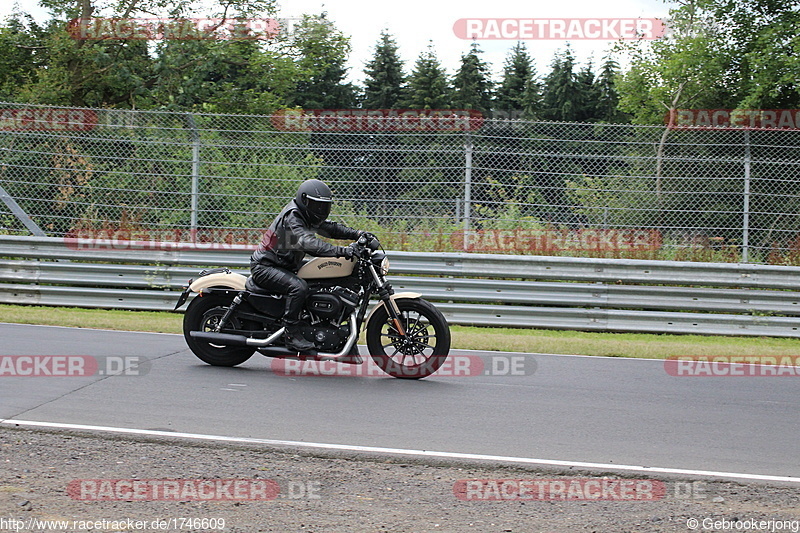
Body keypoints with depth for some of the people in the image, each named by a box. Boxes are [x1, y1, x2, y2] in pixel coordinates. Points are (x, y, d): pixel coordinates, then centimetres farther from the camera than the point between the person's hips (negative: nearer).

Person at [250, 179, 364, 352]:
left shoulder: (306, 217, 9)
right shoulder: (291, 218, -22)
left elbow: (330, 228, 11)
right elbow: (308, 243, -37)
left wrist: (357, 234, -7)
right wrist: (341, 251, -46)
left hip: (287, 265, 10)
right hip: (264, 267, -10)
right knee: (299, 287, -34)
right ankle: (292, 334, -29)